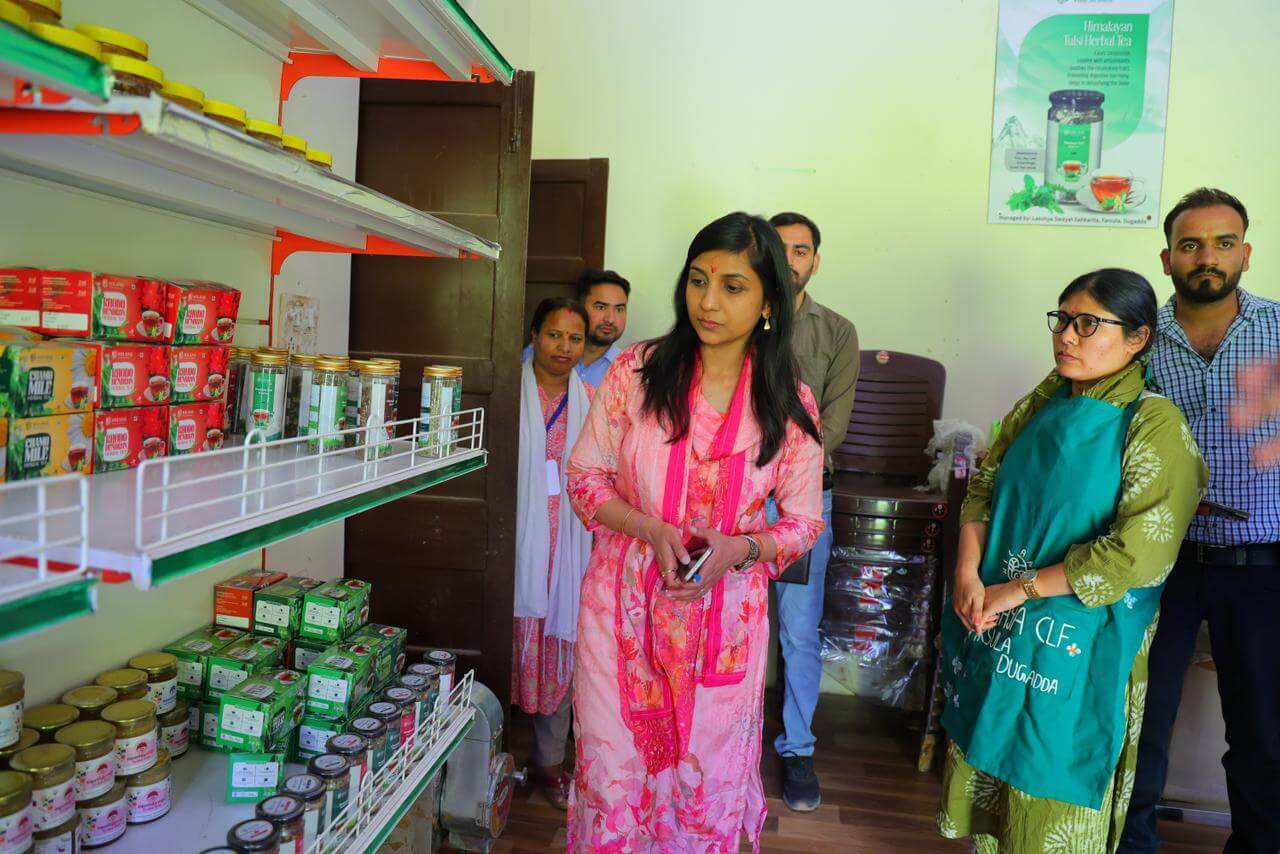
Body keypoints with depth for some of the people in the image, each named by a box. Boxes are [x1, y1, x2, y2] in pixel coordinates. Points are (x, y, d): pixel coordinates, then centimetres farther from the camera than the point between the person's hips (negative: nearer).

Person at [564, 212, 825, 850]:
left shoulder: (789, 404, -5)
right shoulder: (636, 371, -7)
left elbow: (804, 521, 2)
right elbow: (585, 476, -1)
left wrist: (739, 549, -18)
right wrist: (650, 530, -18)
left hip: (725, 616, 1)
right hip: (624, 605, 0)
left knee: (709, 785, 14)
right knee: (614, 776, 11)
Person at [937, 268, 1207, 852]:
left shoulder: (1155, 425, -15)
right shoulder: (1047, 399, 3)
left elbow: (1139, 553, -21)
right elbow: (985, 485, 4)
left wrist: (1018, 591, -18)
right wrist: (968, 574, -9)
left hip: (1074, 642, -5)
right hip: (993, 624, 5)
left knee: (1047, 784, 10)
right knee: (989, 760, 19)